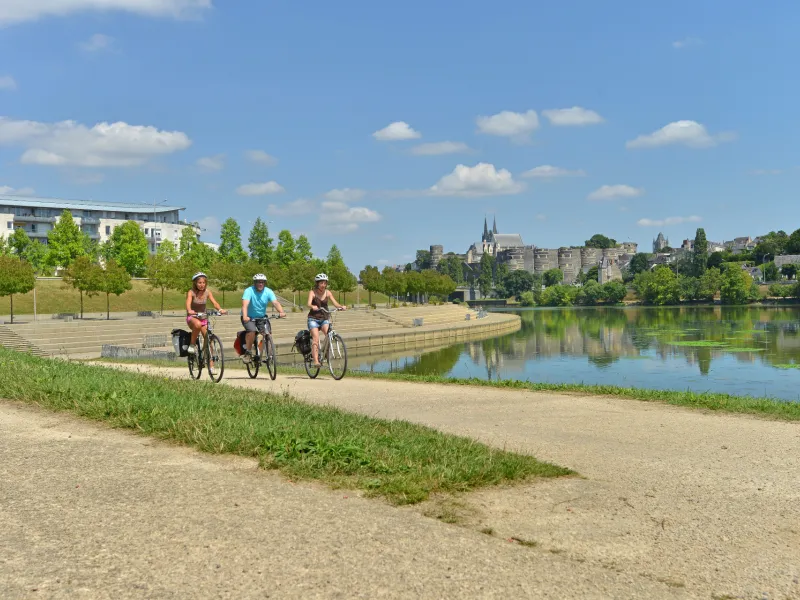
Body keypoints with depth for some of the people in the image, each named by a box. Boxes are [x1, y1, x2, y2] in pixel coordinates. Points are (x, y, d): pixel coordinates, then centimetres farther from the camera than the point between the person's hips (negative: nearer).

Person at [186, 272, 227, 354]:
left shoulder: (207, 292, -4)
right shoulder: (191, 292, -13)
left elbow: (214, 302, -16)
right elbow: (188, 303, -30)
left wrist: (220, 309, -38)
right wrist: (189, 311, -53)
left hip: (203, 318, 4)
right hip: (192, 317, -4)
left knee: (208, 339, -8)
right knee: (198, 324, -38)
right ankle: (192, 345, -20)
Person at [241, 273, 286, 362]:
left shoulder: (268, 291, -8)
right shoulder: (249, 291, -18)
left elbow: (275, 302, -21)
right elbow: (245, 304, -32)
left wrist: (281, 312, -42)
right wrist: (245, 317, -50)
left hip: (262, 317, 4)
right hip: (249, 317, -4)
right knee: (252, 330, -29)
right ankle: (247, 352, -13)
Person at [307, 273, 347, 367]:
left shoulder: (328, 292, 2)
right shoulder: (312, 292, -7)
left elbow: (335, 303, -6)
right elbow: (309, 304, -23)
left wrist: (341, 307, -27)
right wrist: (312, 306, -46)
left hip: (324, 318, 3)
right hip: (313, 318, -3)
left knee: (329, 334, -24)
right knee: (316, 337, -21)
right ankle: (315, 360, -26)